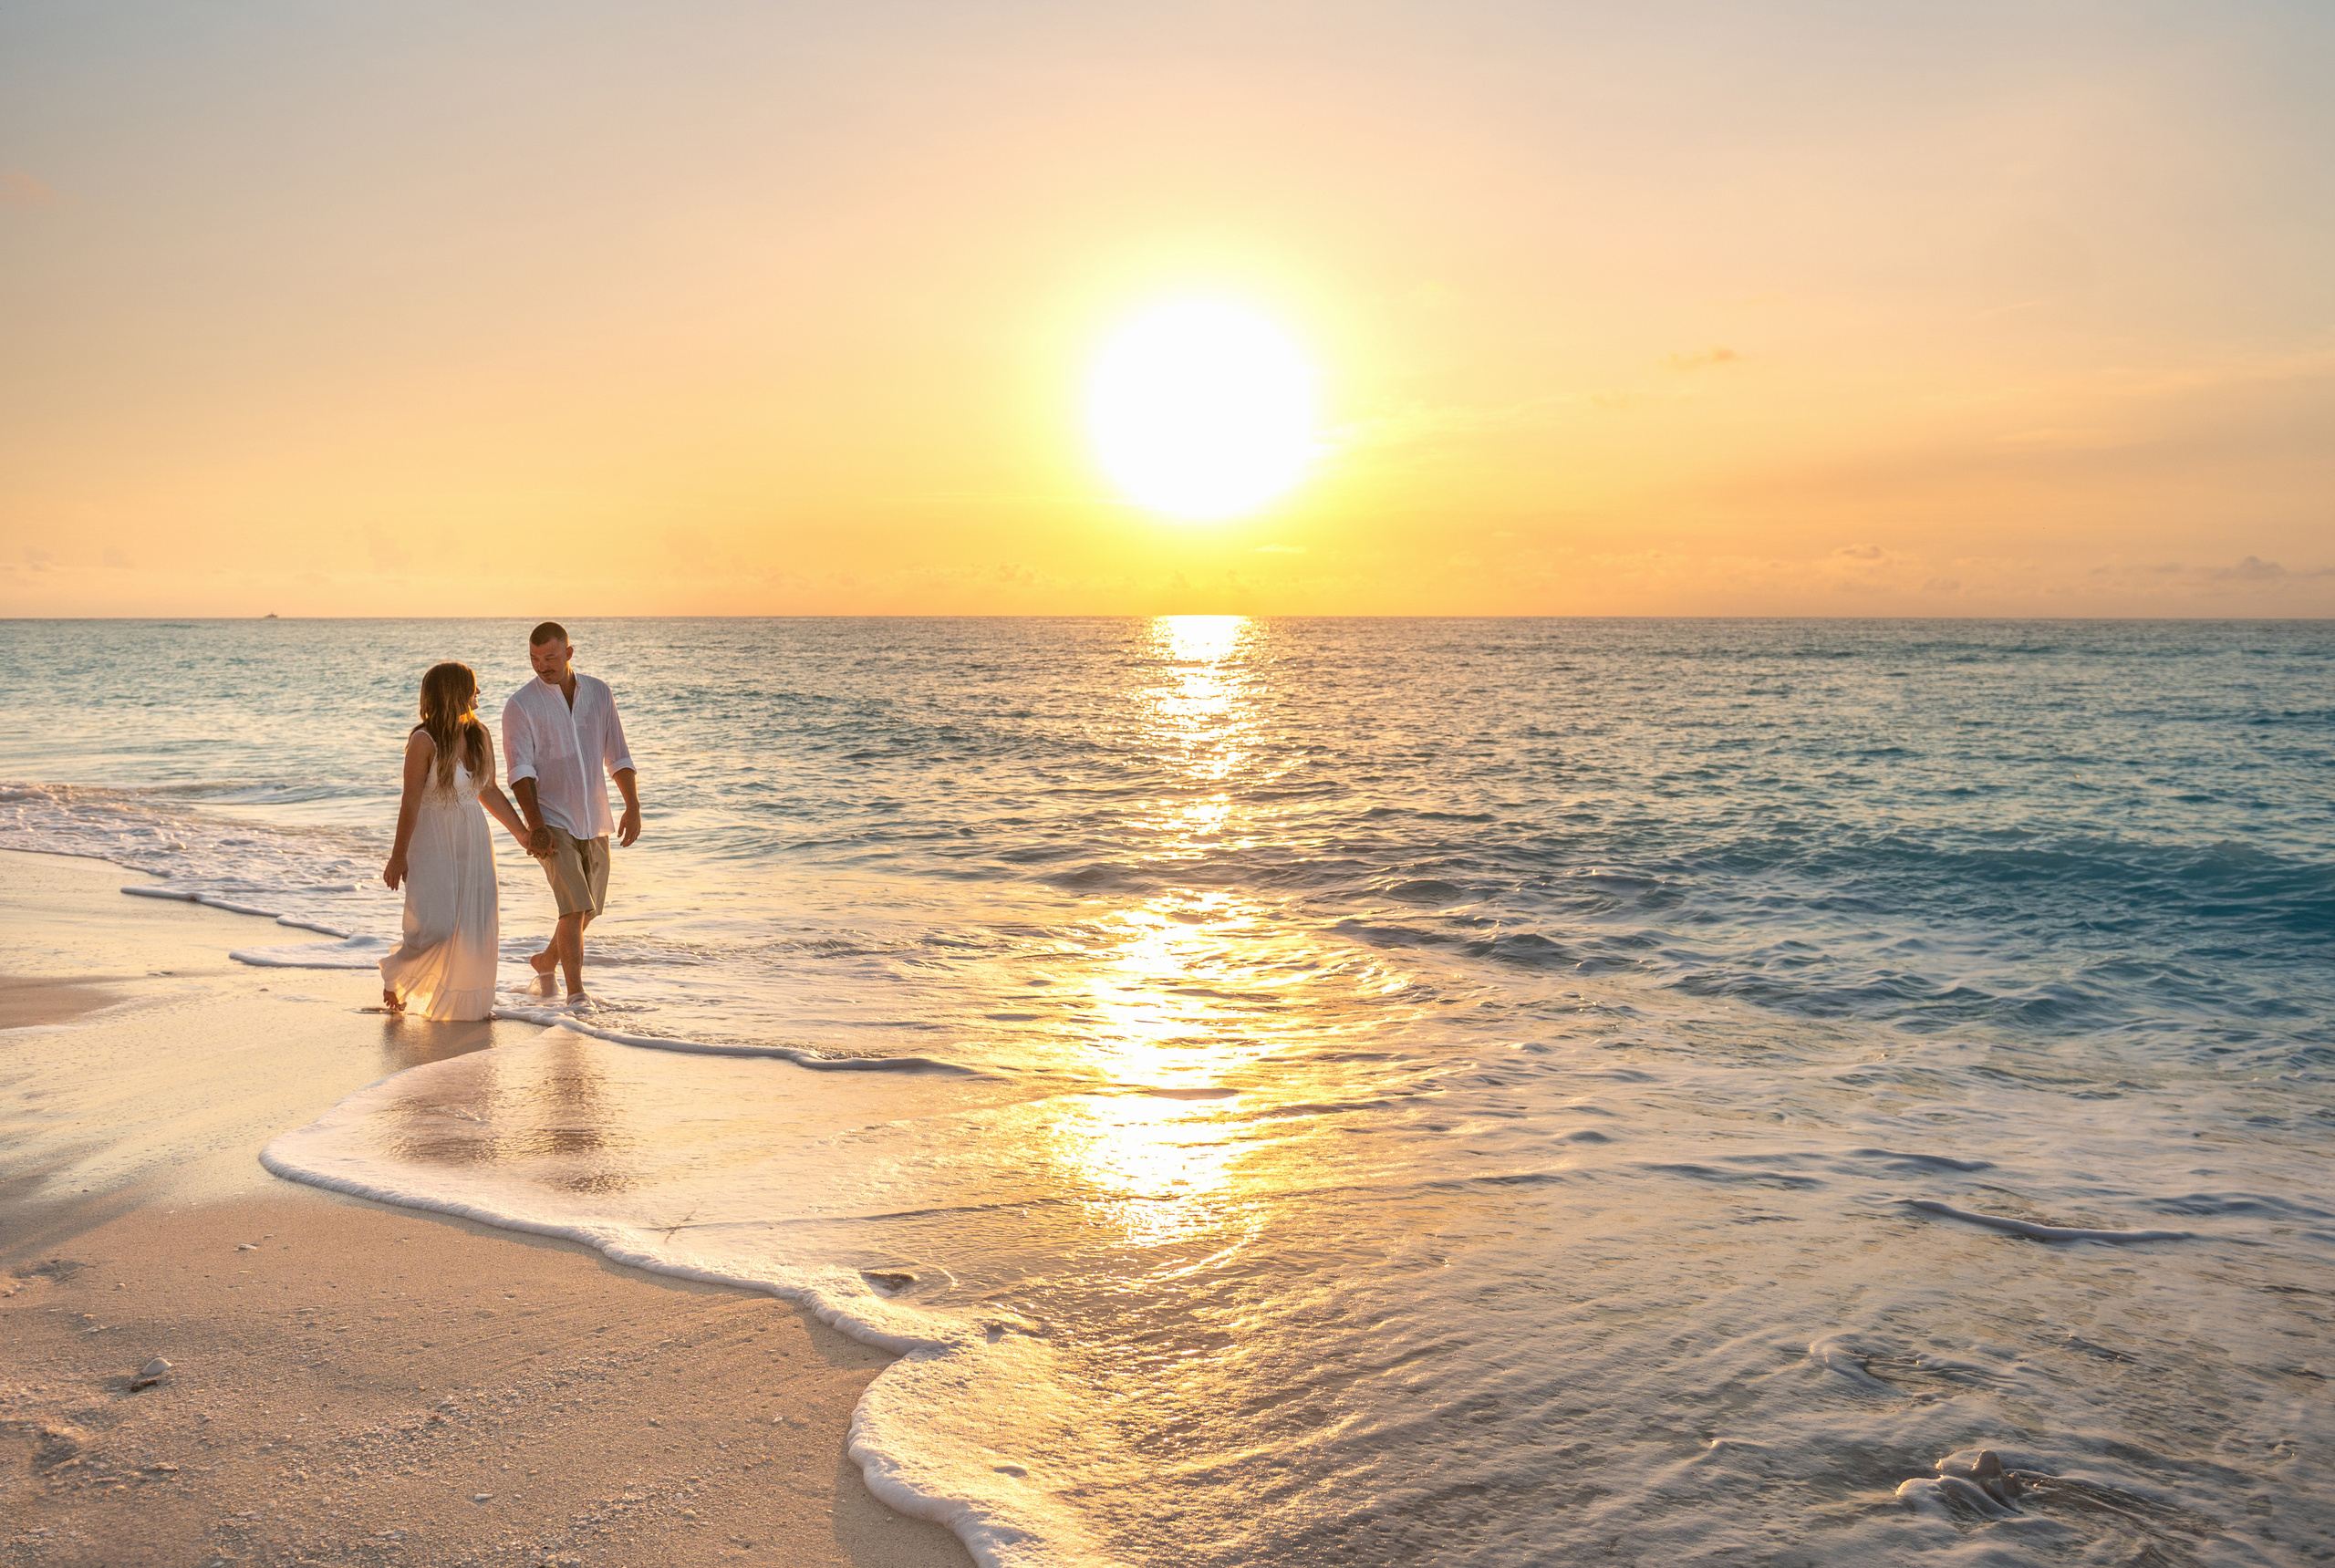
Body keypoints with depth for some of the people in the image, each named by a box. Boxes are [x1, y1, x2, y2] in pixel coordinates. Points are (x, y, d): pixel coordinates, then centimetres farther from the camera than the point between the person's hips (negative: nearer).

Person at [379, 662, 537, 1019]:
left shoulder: (479, 736, 4)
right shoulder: (425, 741, -14)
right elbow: (410, 801, -12)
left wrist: (523, 834, 16)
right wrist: (398, 856, -9)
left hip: (472, 841, 6)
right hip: (433, 842, -6)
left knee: (475, 926, 5)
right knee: (435, 926, -10)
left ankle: (465, 1003, 20)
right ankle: (394, 977, 19)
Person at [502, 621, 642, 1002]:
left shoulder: (599, 693, 6)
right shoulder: (520, 705, -6)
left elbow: (617, 756, 10)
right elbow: (521, 771, -13)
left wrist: (633, 807, 0)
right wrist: (535, 826, -23)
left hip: (594, 822, 5)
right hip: (552, 823, -5)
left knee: (589, 910, 14)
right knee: (575, 907, -16)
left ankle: (545, 962, 38)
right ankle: (576, 993, -10)